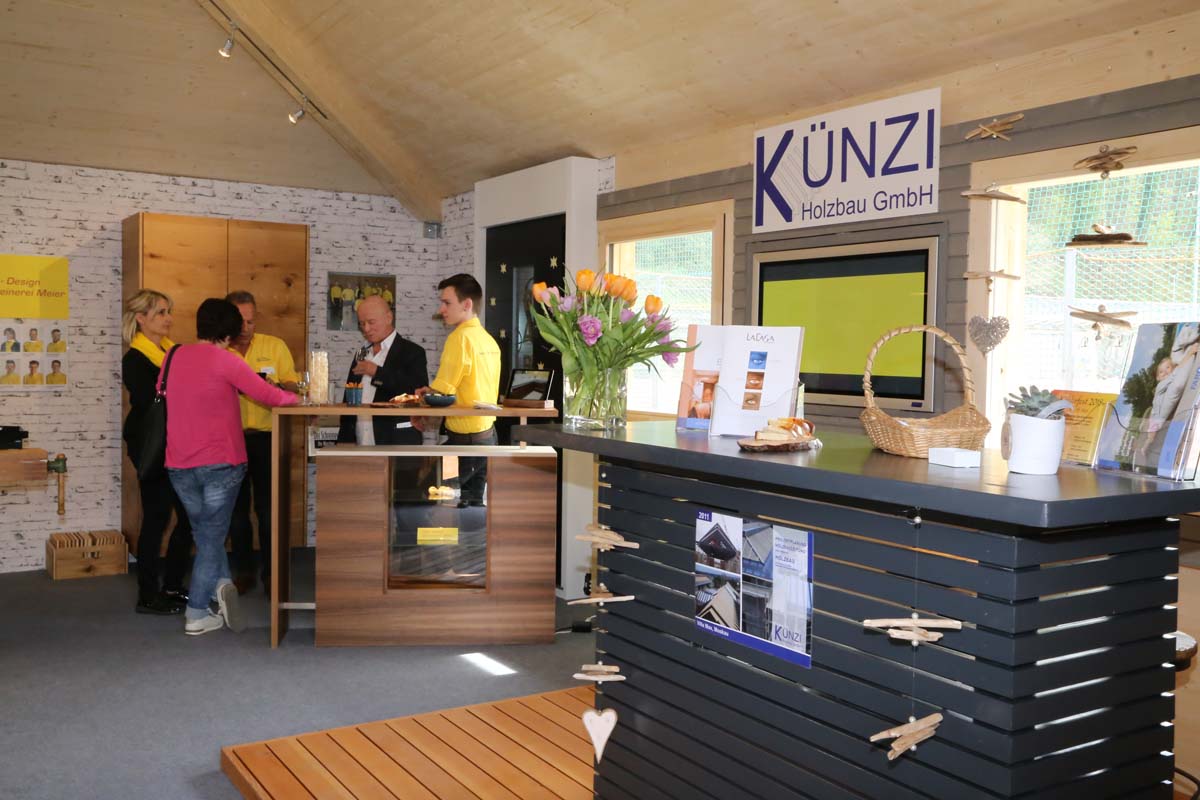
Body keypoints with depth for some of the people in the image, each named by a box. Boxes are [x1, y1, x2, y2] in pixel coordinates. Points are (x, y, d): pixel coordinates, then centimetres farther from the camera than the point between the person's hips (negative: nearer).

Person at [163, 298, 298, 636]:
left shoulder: (175, 356, 5)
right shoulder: (224, 359, -11)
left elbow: (162, 393, 23)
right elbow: (268, 395, -12)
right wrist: (295, 398, 7)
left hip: (179, 466, 5)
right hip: (220, 464, -5)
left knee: (205, 533, 19)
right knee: (212, 538, 6)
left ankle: (221, 583, 4)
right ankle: (197, 615, 5)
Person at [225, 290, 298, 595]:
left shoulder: (275, 346, 4)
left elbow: (293, 386, 3)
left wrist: (275, 387, -18)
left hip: (266, 436, -1)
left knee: (268, 507, 0)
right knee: (236, 509, 8)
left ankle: (271, 571, 11)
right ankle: (243, 571, 19)